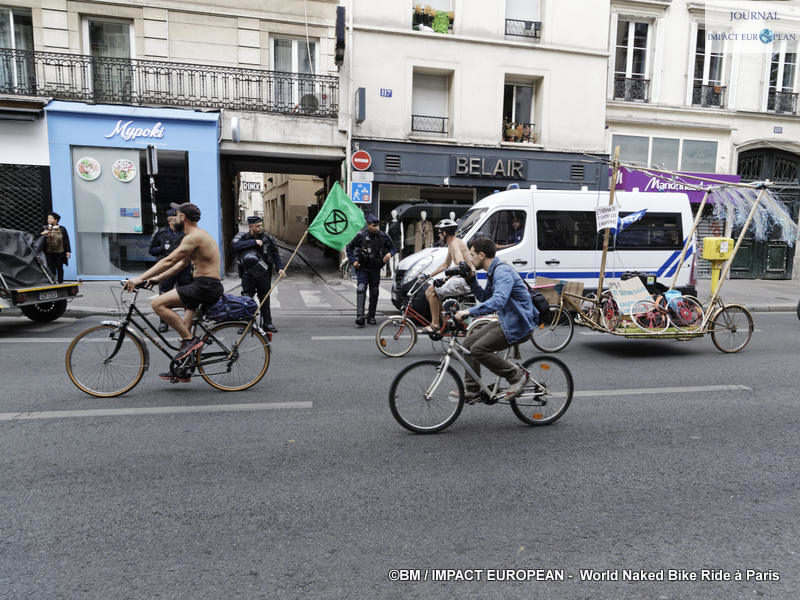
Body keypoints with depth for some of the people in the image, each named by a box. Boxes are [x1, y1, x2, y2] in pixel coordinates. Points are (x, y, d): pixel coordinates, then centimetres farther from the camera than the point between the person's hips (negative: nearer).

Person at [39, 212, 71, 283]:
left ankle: (60, 282, 14)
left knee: (59, 268, 6)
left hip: (60, 252, -1)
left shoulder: (62, 229, 3)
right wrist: (42, 233, -13)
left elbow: (66, 240, 3)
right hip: (49, 253, 1)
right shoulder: (45, 229, 6)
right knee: (51, 269, 0)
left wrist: (68, 251, -3)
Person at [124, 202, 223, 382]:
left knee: (158, 304, -17)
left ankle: (190, 340, -11)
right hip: (202, 286, 10)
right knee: (184, 326, 15)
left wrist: (141, 278, -17)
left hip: (206, 286, -10)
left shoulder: (194, 237, -13)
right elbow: (181, 264, 23)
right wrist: (157, 278, 18)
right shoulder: (198, 236, 20)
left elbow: (169, 261, -19)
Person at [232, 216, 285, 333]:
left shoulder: (268, 238, 3)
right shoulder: (243, 237, -2)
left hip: (264, 274, 2)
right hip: (248, 274, -1)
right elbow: (236, 245, -24)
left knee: (265, 299, 9)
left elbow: (275, 255, 8)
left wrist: (280, 268, -6)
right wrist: (254, 242, -25)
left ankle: (267, 323, 19)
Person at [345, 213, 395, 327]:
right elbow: (348, 248, 5)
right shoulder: (361, 235, -8)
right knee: (361, 289, -18)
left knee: (374, 292, 6)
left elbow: (393, 248, 10)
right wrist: (353, 261, -5)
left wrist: (389, 254, -12)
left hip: (375, 269, 3)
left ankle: (371, 316, 20)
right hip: (362, 268, -2)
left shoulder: (383, 236, -3)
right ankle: (360, 316, -23)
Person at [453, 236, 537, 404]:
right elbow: (485, 298, 21)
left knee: (478, 349, -19)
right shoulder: (493, 272, 11)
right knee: (469, 343, 7)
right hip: (506, 322, 10)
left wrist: (469, 312, -39)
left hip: (518, 326, -10)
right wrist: (471, 280, 8)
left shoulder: (503, 272, -21)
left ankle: (517, 375, -3)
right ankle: (472, 392, 13)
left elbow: (498, 301, -37)